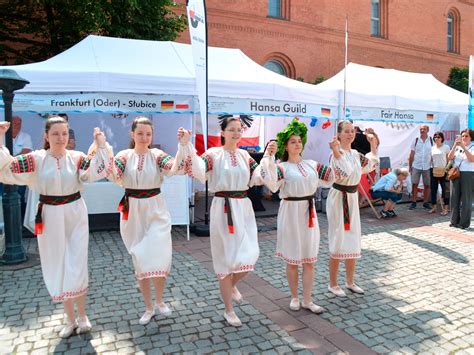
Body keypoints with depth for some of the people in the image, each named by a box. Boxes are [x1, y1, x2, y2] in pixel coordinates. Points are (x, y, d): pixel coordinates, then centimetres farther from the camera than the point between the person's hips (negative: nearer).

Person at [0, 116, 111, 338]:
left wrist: (101, 147, -25)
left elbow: (97, 172, -19)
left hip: (75, 217, -1)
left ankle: (82, 316, 24)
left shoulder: (76, 157, -5)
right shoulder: (36, 159, -5)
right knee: (58, 269, 11)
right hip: (50, 218, 1)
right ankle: (70, 320, 28)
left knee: (76, 268, 4)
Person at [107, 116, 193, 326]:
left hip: (156, 211, -1)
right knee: (139, 261, 11)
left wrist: (183, 145, -33)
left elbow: (175, 169, -22)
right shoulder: (124, 156, -1)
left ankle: (159, 301, 20)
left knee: (158, 257, -9)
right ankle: (149, 308, 28)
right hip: (133, 213, 2)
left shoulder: (157, 155, -3)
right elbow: (113, 176, -19)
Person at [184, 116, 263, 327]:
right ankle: (228, 310, 21)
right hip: (223, 209, -4)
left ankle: (232, 285, 37)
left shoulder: (244, 155, 10)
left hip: (244, 208, 5)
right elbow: (199, 172, -23)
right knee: (226, 256, 4)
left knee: (249, 256, 2)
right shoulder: (214, 154, -5)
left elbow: (260, 177, 3)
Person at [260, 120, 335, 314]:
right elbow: (271, 183, -28)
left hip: (309, 213, 5)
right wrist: (269, 157, -32)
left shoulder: (311, 165, 8)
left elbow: (333, 176, 11)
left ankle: (307, 300, 23)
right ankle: (294, 297, 29)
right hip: (291, 213, -4)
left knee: (309, 260, 9)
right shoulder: (282, 167, -8)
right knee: (293, 260, 9)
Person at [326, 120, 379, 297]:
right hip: (338, 198, -8)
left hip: (352, 198, 8)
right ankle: (333, 284, 14)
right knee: (338, 242, -1)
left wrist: (373, 144, 21)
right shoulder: (336, 154, -15)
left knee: (353, 242, 13)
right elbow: (344, 173, -32)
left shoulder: (356, 154, 9)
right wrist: (336, 151, -37)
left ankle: (350, 282, 28)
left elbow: (372, 163, 26)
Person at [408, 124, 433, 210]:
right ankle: (413, 202, 9)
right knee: (414, 184, 1)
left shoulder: (431, 140, 2)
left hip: (427, 167, 0)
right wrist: (410, 166, 3)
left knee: (427, 185, 7)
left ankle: (425, 202, 18)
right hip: (416, 166, 0)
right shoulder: (416, 140, 3)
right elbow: (411, 154, 5)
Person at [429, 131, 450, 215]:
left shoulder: (446, 147, 0)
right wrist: (430, 168, 3)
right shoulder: (432, 148, 10)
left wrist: (447, 168, -10)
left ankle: (445, 208, 0)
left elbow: (449, 159, 0)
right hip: (434, 170, 4)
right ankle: (433, 207, 15)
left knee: (444, 189, -5)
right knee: (433, 189, 6)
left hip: (443, 171, -4)